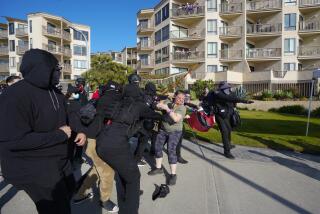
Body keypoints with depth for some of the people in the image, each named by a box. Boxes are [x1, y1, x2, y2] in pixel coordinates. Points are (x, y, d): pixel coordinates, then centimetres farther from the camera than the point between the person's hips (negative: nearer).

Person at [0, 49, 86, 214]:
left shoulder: (54, 92, 2)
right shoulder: (16, 95, -25)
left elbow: (64, 118, 15)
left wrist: (79, 131, -4)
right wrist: (59, 135, -26)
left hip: (59, 160, 9)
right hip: (33, 168, -9)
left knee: (69, 190, 29)